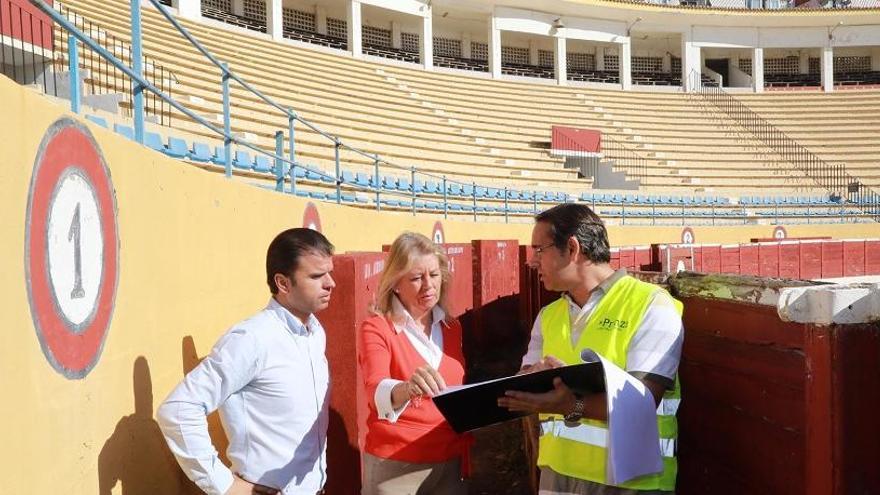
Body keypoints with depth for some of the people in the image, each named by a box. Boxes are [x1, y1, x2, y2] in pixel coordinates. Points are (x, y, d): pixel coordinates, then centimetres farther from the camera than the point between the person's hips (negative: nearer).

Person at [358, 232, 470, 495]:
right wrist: (406, 388, -47)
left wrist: (466, 459, 16)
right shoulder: (376, 328, -10)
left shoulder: (453, 328, 6)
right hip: (395, 465, -4)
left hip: (450, 463, 4)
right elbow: (376, 392, -27)